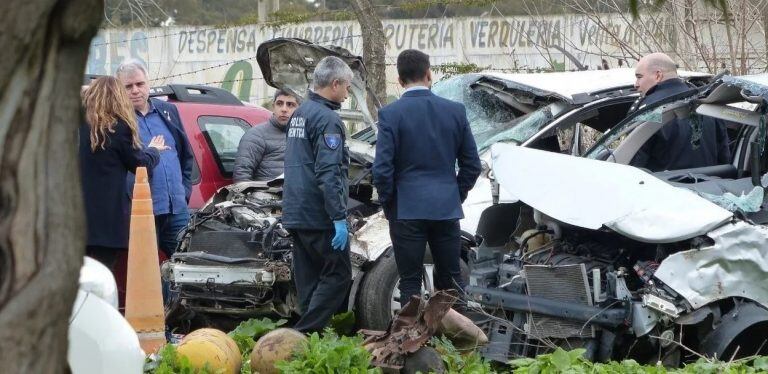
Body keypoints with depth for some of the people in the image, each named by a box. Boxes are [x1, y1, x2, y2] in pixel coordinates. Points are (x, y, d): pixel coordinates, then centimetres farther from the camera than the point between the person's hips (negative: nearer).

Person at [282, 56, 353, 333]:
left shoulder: (299, 114, 16)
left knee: (309, 280, 11)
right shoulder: (327, 119, -14)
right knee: (338, 274, -5)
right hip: (319, 216, -9)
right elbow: (328, 173, -21)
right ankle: (305, 333, -12)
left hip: (295, 214, 9)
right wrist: (339, 217, -21)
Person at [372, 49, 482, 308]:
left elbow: (382, 168, -11)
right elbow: (472, 165, 7)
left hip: (408, 209, -3)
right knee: (452, 280, 12)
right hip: (447, 209, 3)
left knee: (410, 284, 1)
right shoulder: (455, 111, 3)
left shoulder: (390, 114, -8)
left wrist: (388, 204, 3)